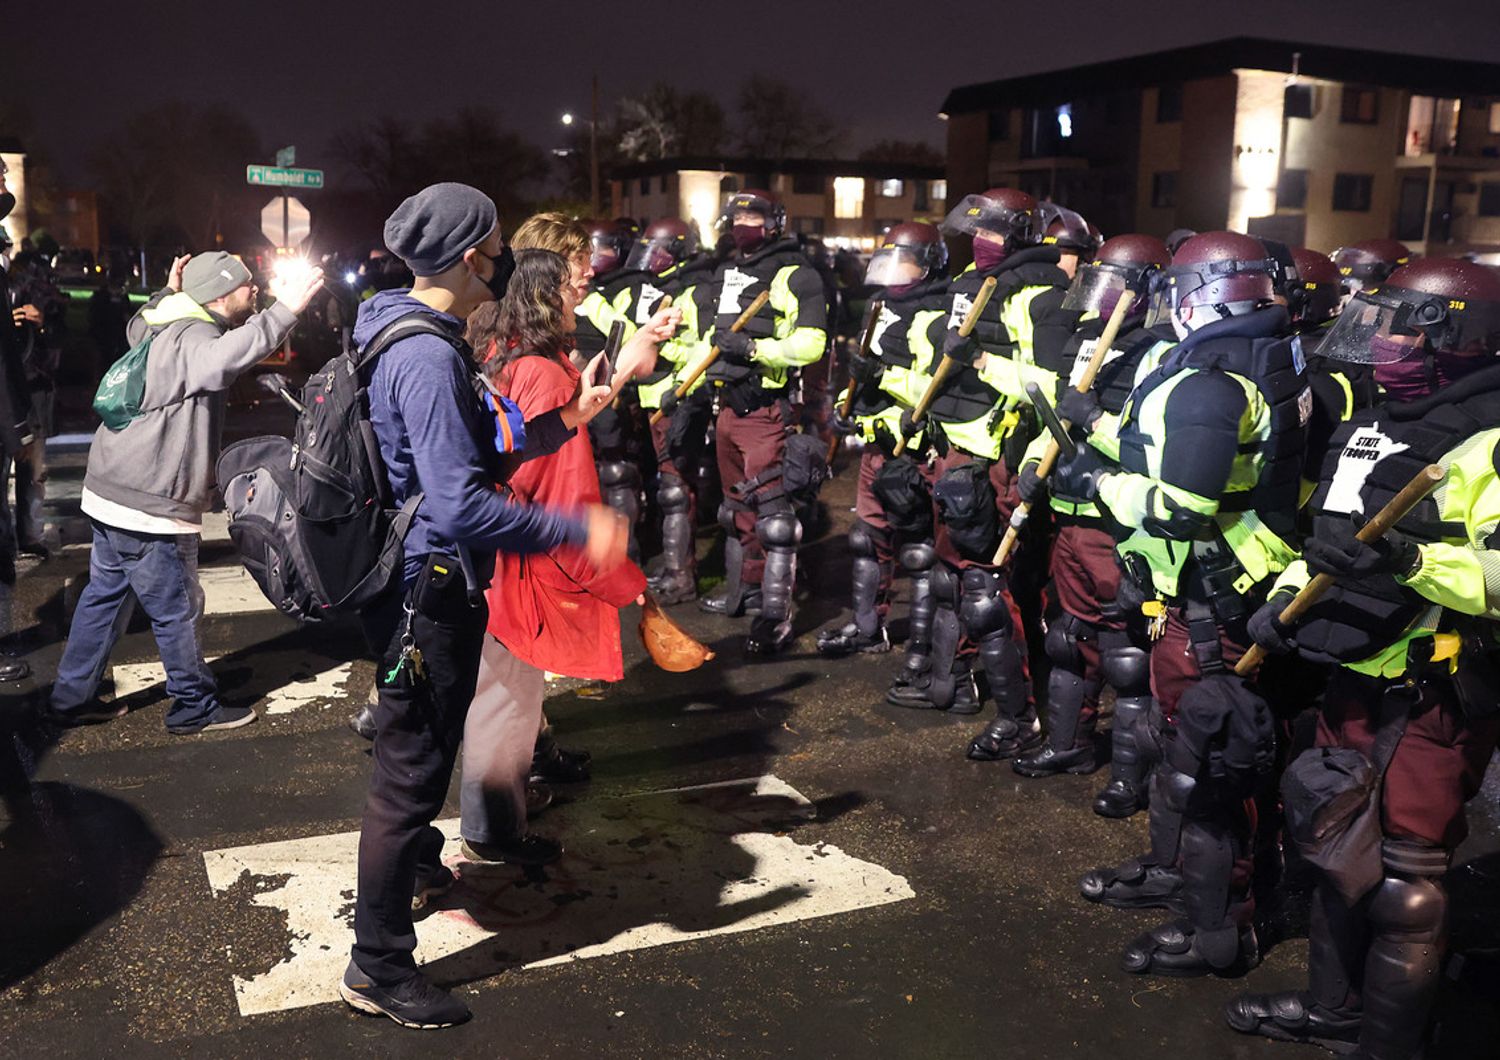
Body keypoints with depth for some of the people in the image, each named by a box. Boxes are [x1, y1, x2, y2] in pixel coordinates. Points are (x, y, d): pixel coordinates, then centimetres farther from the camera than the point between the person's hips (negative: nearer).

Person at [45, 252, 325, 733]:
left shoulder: (163, 327, 11)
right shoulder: (191, 339, -19)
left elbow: (138, 323, 37)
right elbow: (225, 355, -45)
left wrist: (168, 292, 36)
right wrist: (283, 310, -46)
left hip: (110, 492, 10)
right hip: (150, 508, -10)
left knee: (104, 595, 20)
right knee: (177, 609, 5)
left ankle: (73, 698, 31)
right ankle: (196, 708, 19)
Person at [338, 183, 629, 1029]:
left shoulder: (422, 340, 9)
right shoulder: (427, 357, -25)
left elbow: (472, 454, 16)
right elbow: (462, 505, -32)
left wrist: (562, 422, 13)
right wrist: (579, 530, -27)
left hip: (430, 585, 11)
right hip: (431, 589, -11)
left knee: (423, 752, 29)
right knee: (411, 768, 1)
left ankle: (418, 869, 53)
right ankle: (379, 966, 15)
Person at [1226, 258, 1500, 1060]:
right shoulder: (1376, 423, 12)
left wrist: (1415, 559, -36)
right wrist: (1290, 592, 9)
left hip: (1435, 701, -9)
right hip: (1356, 681, 9)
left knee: (1404, 879, 2)